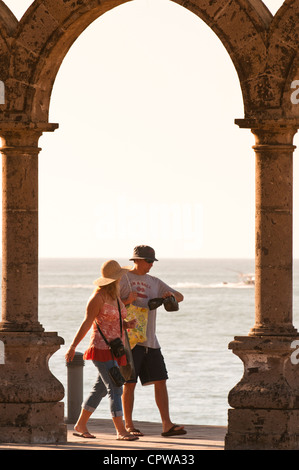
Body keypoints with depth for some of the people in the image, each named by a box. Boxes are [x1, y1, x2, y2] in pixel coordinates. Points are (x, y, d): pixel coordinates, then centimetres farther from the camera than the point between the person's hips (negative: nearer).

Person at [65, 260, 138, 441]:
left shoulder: (116, 296, 14)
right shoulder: (98, 297, -12)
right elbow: (87, 324, -12)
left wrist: (128, 324, -1)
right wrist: (73, 347, -12)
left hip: (115, 349, 9)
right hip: (101, 349, -9)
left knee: (100, 389, 12)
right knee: (115, 389, -13)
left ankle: (80, 425, 22)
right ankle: (121, 431, -15)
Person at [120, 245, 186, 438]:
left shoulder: (154, 282, 17)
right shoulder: (123, 279, 1)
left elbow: (180, 297, 19)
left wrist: (170, 295, -4)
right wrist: (127, 301, -21)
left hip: (150, 340, 6)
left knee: (161, 380, -1)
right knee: (129, 383, -3)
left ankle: (167, 425, -3)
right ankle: (128, 425, 4)